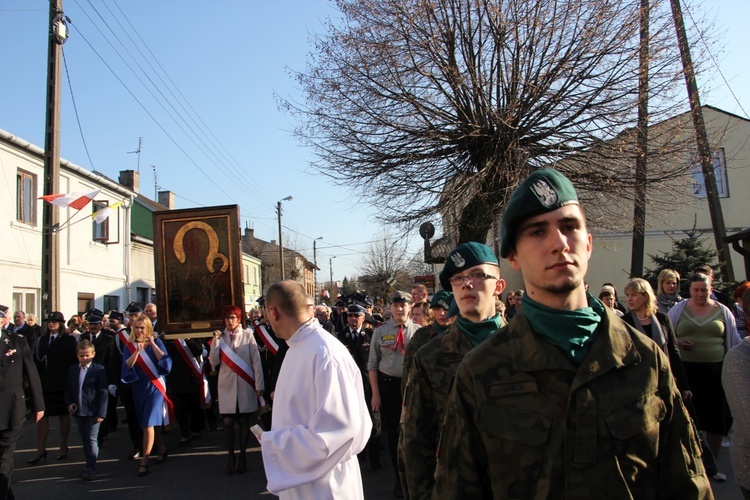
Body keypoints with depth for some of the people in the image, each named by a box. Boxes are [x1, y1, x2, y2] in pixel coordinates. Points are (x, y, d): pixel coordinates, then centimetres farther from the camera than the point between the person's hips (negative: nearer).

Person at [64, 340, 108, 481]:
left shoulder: (99, 370, -9)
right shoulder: (73, 370, 8)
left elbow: (103, 392, -10)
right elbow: (68, 389, 15)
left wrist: (101, 412, -14)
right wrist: (69, 403, -3)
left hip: (93, 411, -6)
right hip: (78, 411, 6)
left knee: (92, 439, -6)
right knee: (84, 439, 14)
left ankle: (91, 468, -3)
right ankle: (90, 465, 25)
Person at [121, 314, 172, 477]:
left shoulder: (156, 342, 0)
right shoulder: (129, 346, 4)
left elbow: (165, 362, -12)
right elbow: (127, 366, -10)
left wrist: (153, 345, -15)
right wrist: (137, 351, -24)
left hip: (154, 387, -3)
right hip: (139, 389, 3)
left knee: (148, 424, -11)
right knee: (149, 423, 14)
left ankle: (144, 461, -6)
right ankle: (162, 449, 33)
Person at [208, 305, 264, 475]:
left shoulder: (248, 335, 0)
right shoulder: (220, 337, 6)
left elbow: (256, 361, -3)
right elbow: (214, 362, -1)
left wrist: (259, 385, -6)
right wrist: (216, 340, -10)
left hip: (245, 385, -1)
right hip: (227, 386, 1)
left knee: (244, 422, 7)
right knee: (227, 422, 0)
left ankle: (242, 456, 20)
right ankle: (230, 456, 15)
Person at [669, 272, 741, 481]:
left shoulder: (723, 311, 8)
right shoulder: (678, 309, 5)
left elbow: (734, 342, 11)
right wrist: (677, 342, -11)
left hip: (716, 371, 1)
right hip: (685, 370, -1)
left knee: (716, 419, 4)